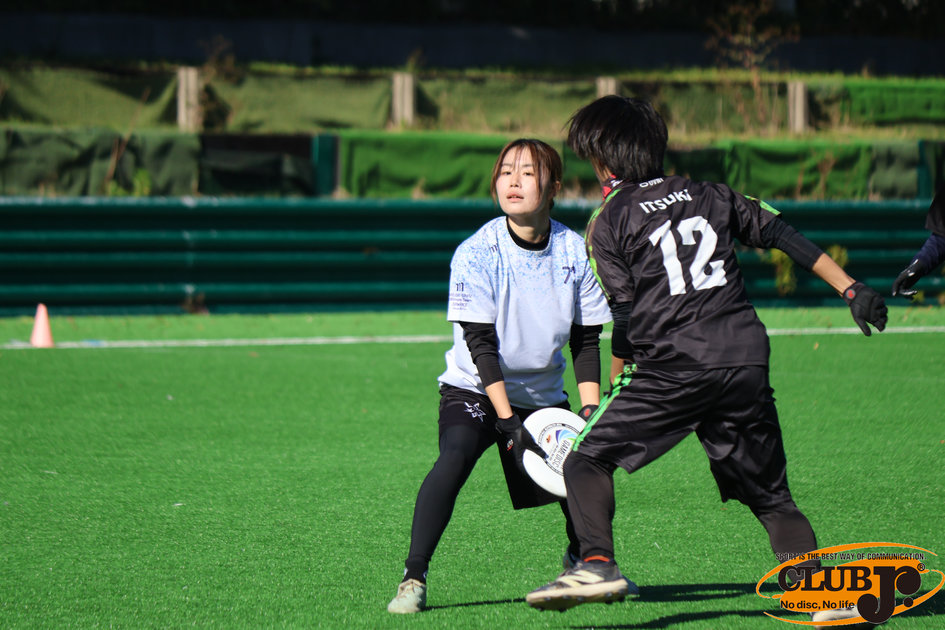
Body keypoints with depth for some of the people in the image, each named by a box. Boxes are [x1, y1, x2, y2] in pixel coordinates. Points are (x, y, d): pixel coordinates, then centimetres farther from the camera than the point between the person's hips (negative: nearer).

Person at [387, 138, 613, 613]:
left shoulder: (576, 253, -7)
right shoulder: (476, 254, -17)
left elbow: (586, 339, 0)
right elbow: (480, 343, -18)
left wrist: (590, 409, -10)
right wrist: (507, 420, -24)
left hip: (543, 392, 4)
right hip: (475, 388, -4)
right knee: (456, 456, -28)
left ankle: (584, 561, 27)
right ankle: (413, 578, -24)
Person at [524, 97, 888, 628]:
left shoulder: (609, 222, 5)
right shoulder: (709, 196, 17)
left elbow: (626, 315, -1)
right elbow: (785, 236, 14)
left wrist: (615, 385, 9)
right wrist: (850, 289, 15)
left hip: (671, 366, -4)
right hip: (746, 362, 4)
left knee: (586, 458, 5)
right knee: (770, 494, 12)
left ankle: (598, 564, -16)